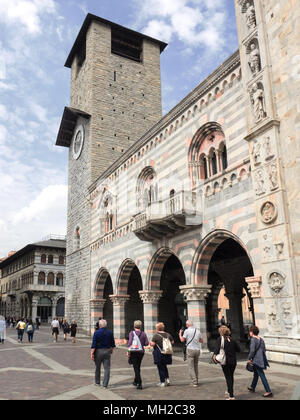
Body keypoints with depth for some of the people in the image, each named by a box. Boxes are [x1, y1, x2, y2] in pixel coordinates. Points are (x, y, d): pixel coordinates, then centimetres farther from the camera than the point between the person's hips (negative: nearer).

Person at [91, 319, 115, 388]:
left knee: (97, 368, 16)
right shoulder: (110, 333, 1)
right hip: (107, 351, 2)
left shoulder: (96, 333, -9)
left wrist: (92, 353, -8)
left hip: (98, 351, -2)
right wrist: (111, 350, 24)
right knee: (107, 368, 4)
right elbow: (112, 344, 9)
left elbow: (94, 344, -12)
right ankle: (105, 384, 1)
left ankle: (97, 382, 29)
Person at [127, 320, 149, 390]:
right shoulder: (143, 333, 3)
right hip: (141, 351, 4)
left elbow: (130, 341, -16)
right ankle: (135, 381, 35)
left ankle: (140, 384, -6)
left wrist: (128, 350, -10)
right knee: (138, 367, 20)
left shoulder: (132, 333, -5)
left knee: (136, 368, 0)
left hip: (133, 352, -4)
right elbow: (147, 343, -2)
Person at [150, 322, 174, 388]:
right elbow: (172, 342, 10)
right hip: (167, 354, 5)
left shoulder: (156, 335, -13)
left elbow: (152, 344, -19)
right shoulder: (168, 335, 2)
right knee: (164, 366, 23)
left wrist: (150, 343, 3)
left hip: (159, 354, -5)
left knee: (160, 368, 5)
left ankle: (162, 382, 9)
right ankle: (167, 379, 15)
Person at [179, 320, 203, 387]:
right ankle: (196, 381, 19)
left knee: (191, 367, -1)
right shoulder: (198, 331, 8)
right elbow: (201, 341, 17)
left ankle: (194, 382, -6)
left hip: (190, 349, -5)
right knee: (196, 366, 15)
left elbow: (182, 340, -9)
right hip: (197, 349, 5)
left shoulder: (187, 331, -6)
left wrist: (180, 334, 7)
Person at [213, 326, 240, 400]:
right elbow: (238, 350, 7)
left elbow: (217, 347, -24)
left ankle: (231, 395, -1)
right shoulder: (232, 340, 4)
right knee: (231, 376, 21)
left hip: (225, 361, -4)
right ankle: (229, 390, 40)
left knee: (228, 377, 3)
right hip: (233, 361, 4)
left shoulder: (220, 339, -7)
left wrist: (214, 355, -32)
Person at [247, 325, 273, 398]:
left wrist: (249, 359, -10)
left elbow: (252, 351, -21)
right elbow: (264, 349, 13)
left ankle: (269, 392, -1)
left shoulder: (253, 340, -16)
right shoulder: (261, 339, 8)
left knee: (262, 376, -3)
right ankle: (252, 388, 37)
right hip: (262, 359, 9)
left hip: (257, 360, -9)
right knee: (256, 374, 22)